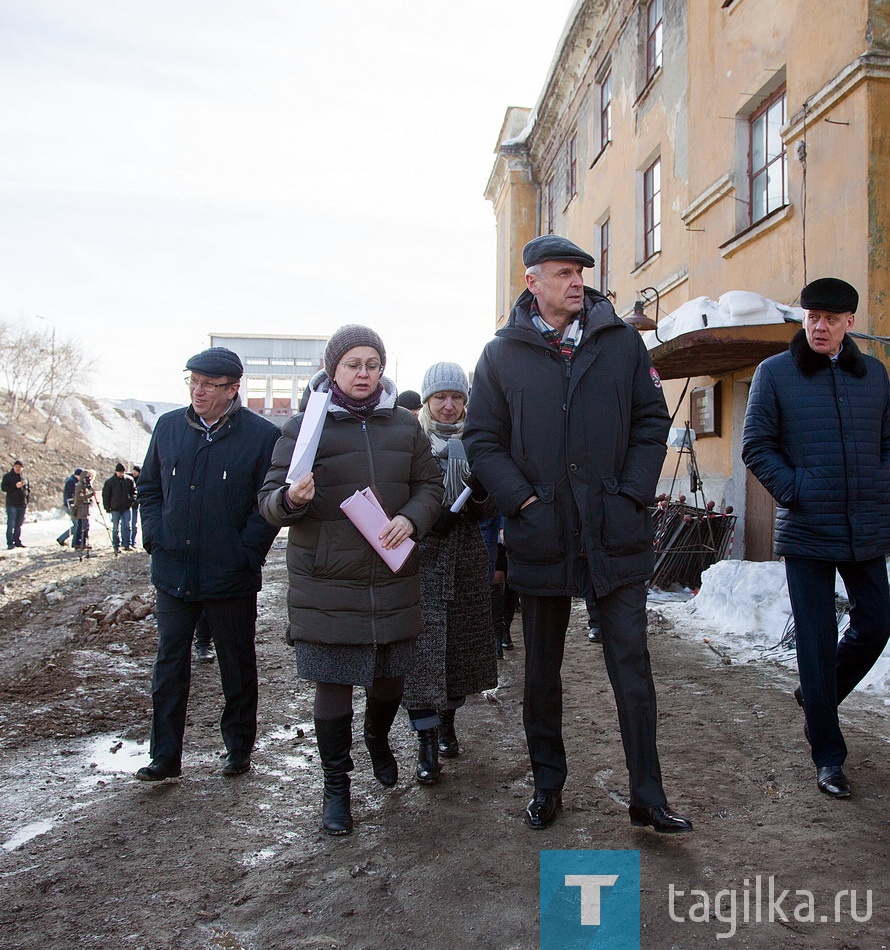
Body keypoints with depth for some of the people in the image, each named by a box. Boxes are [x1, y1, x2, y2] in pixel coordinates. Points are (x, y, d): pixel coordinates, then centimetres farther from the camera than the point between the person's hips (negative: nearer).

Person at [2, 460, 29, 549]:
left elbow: (28, 488, 21)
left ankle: (17, 541, 17)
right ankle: (10, 543, -6)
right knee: (11, 524, -7)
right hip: (11, 504, -5)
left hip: (22, 504, 5)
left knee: (19, 524, 10)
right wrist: (15, 486, -20)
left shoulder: (24, 477, 12)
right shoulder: (8, 476, -1)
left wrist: (27, 496, 7)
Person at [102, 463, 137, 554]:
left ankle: (127, 545, 7)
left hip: (127, 508, 2)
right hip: (115, 509, -2)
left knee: (127, 527, 1)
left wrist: (132, 501, 0)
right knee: (116, 528, 4)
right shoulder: (109, 482, -4)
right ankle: (116, 546, 11)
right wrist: (107, 508, -4)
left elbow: (133, 491, 13)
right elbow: (105, 495, 1)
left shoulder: (129, 480, 1)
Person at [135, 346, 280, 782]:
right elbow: (149, 486, 15)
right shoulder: (169, 426, 5)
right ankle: (165, 756, 20)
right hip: (173, 571, 4)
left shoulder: (262, 435, -8)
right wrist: (154, 536, 3)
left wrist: (246, 551, -14)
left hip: (232, 577, -3)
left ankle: (238, 747, 28)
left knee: (237, 665, 11)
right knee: (169, 664, 9)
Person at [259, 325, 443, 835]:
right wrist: (291, 499, -26)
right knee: (332, 684, 2)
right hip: (326, 586, -3)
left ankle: (378, 739, 48)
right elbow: (270, 499, -2)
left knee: (390, 677, 15)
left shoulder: (404, 425, 8)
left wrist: (411, 518, -11)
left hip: (393, 582, 3)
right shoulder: (304, 426, -2)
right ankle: (337, 786, 21)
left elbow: (430, 484, 10)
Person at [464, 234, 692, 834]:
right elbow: (482, 441, 2)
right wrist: (523, 501, -10)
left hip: (616, 535, 0)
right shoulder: (502, 354, 3)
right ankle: (548, 785, 30)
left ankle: (648, 797, 15)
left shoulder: (622, 342, 5)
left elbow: (652, 422, 6)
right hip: (541, 538, 1)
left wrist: (632, 495, -6)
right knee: (542, 670, 13)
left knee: (632, 663, 3)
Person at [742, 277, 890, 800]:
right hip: (807, 531, -4)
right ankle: (829, 756, 14)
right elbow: (756, 445, -2)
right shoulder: (775, 373, -1)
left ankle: (817, 695, 38)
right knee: (818, 642, 1)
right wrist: (794, 492, -11)